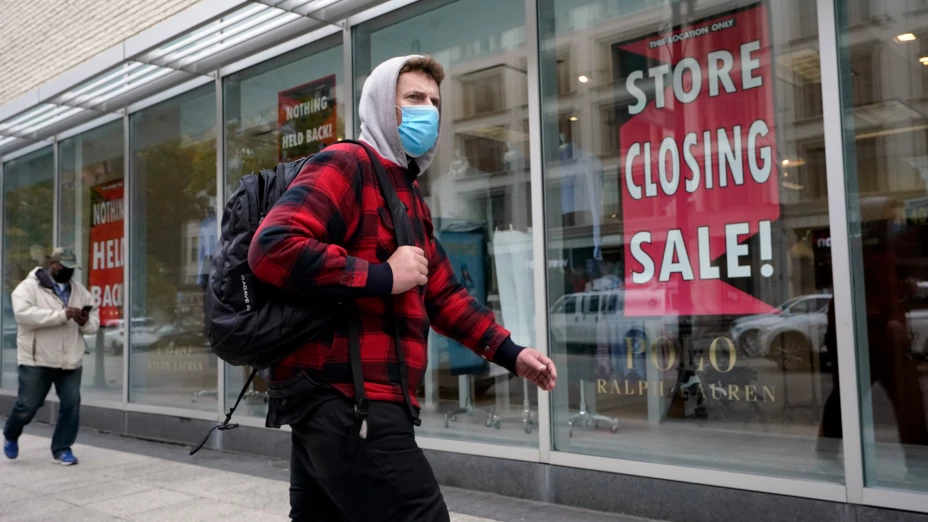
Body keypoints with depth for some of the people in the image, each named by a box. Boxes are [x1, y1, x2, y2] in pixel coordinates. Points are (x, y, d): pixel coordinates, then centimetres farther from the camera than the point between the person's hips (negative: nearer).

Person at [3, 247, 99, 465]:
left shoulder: (80, 291, 11)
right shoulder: (29, 287, -5)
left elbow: (94, 322, 13)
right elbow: (23, 313, -23)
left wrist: (85, 321, -13)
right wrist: (62, 315, -28)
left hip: (70, 362, 4)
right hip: (36, 361, -4)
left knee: (71, 404, -2)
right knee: (27, 405, 4)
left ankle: (62, 449, 12)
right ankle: (10, 436, 35)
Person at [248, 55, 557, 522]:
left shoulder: (409, 196, 24)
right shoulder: (345, 164, -7)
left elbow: (442, 293, 28)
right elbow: (272, 248, -22)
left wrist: (509, 353, 19)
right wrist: (384, 277, -18)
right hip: (346, 400, -10)